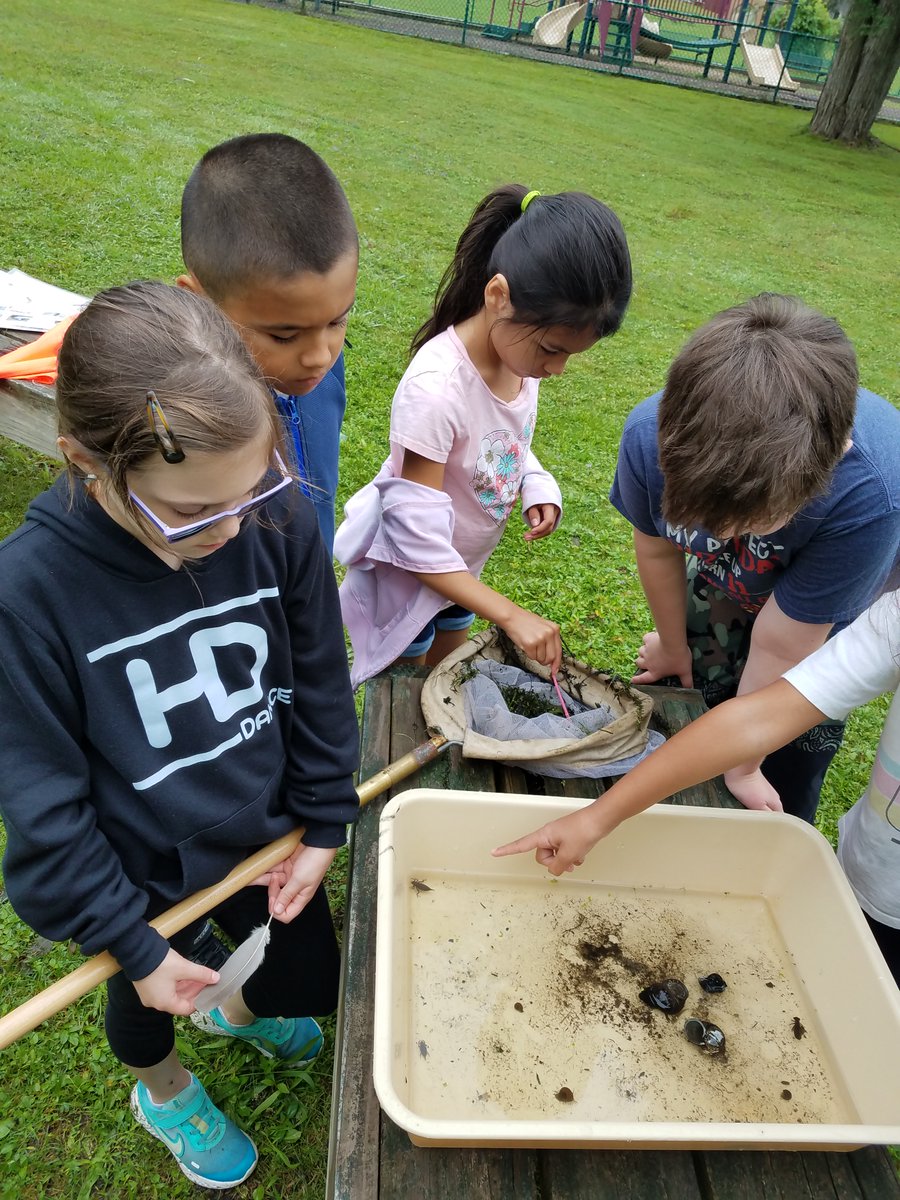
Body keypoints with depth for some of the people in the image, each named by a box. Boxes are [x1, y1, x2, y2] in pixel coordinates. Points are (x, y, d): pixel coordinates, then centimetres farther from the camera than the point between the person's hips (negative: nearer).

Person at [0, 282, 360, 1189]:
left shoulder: (279, 521, -24)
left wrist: (321, 825, -1)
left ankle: (239, 1009, 64)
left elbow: (319, 687, -8)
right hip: (142, 870, -2)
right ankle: (165, 1095, 67)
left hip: (266, 834, 3)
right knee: (148, 996, 29)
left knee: (311, 981, 25)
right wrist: (132, 941, -11)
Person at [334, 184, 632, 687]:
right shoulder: (437, 388, -36)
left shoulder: (521, 347, -15)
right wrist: (510, 615, -31)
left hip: (462, 564, 7)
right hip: (407, 570, -6)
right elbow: (418, 542, -32)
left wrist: (538, 487, -14)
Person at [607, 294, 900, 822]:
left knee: (778, 795, 9)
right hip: (720, 588, 3)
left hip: (826, 613, -2)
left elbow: (780, 646, -31)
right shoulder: (652, 433, -36)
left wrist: (741, 765, -13)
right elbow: (657, 547, -13)